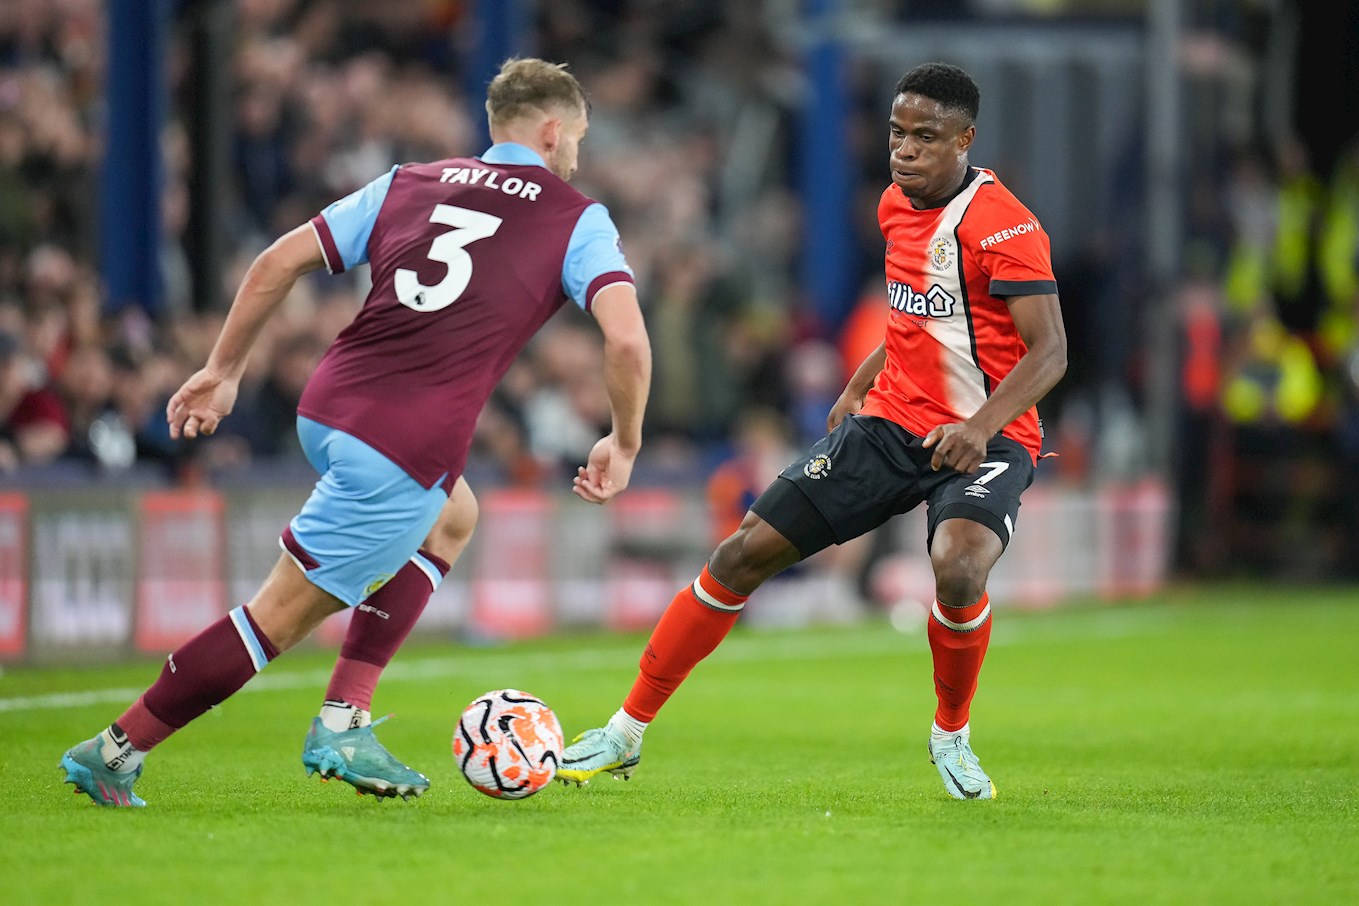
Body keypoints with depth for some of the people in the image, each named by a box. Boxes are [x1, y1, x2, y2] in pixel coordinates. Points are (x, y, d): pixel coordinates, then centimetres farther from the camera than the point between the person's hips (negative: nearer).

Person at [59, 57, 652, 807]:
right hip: (407, 452, -6)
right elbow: (627, 340, -8)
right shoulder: (577, 221, 5)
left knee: (451, 519, 31)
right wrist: (623, 444, 7)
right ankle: (114, 753, 4)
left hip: (327, 409, 6)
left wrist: (223, 370, 22)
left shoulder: (408, 183, 18)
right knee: (279, 619, 3)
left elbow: (278, 262, 13)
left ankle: (345, 722, 22)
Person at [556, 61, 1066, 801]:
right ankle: (626, 733, 9)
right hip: (891, 423, 6)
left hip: (984, 441, -6)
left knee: (959, 570, -35)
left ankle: (952, 735, -3)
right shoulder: (896, 206, 6)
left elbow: (1049, 352, -23)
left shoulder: (1002, 226, -18)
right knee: (745, 552, -3)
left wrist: (980, 426, -36)